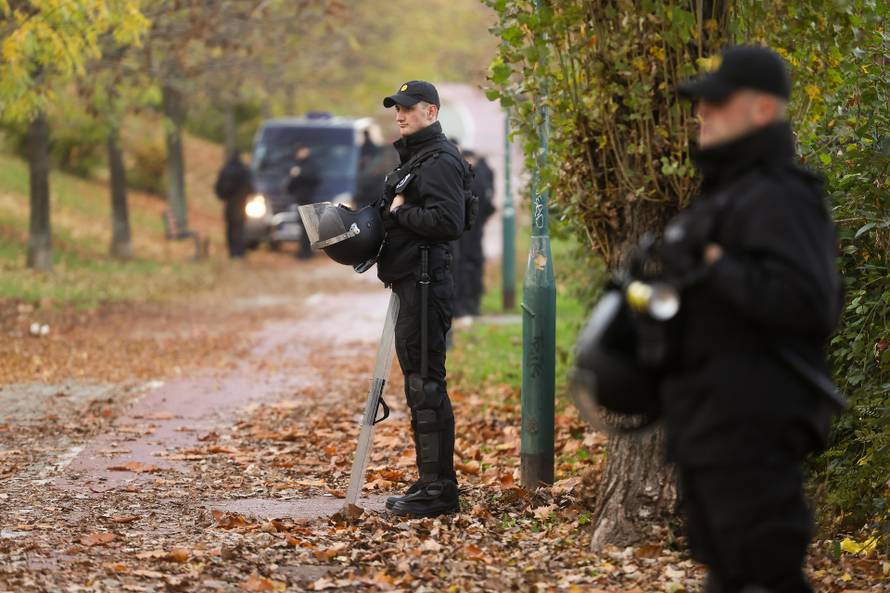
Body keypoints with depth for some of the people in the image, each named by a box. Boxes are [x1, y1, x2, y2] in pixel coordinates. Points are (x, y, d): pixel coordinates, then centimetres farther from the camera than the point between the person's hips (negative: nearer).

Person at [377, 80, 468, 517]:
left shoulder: (440, 161, -12)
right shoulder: (413, 158, 21)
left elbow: (447, 221, -24)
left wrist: (400, 211, -13)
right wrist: (391, 215, 11)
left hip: (427, 284, -11)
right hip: (410, 284, 11)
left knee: (426, 384, -10)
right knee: (418, 386, 14)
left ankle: (440, 489, -8)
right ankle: (429, 482, 20)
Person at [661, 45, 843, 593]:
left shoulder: (777, 197, -14)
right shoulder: (728, 193, 17)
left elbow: (806, 300, -27)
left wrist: (714, 268, -21)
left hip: (750, 426, -10)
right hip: (715, 425, 10)